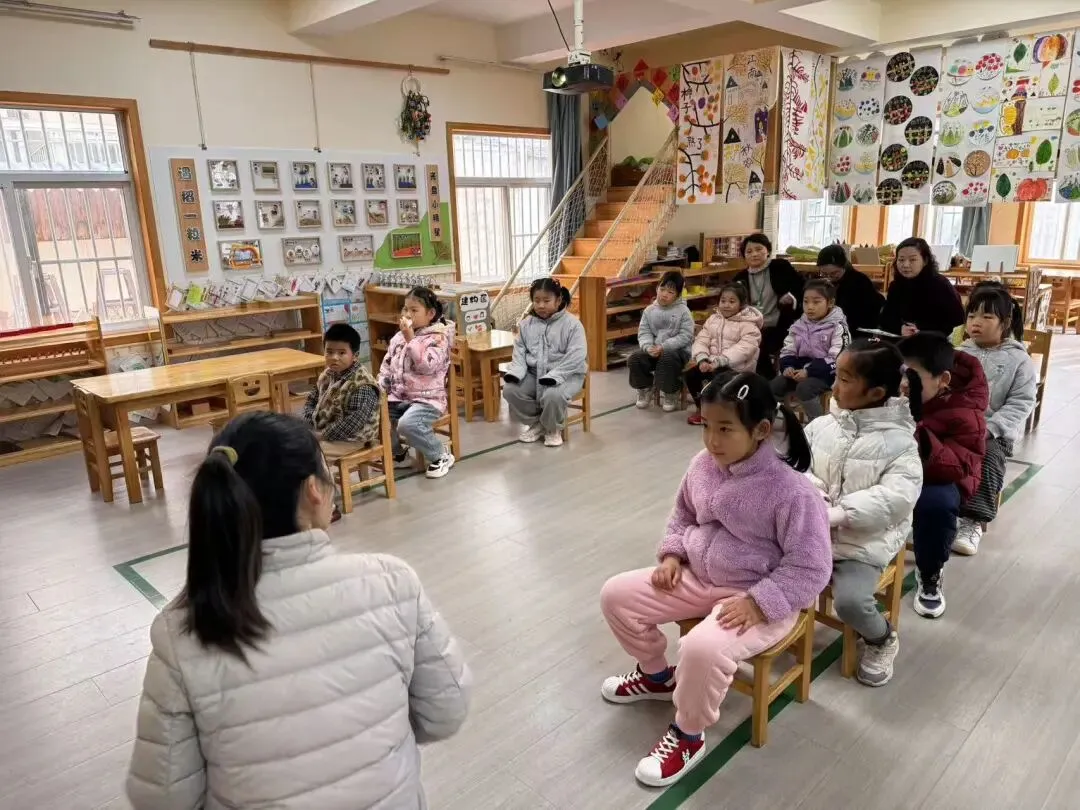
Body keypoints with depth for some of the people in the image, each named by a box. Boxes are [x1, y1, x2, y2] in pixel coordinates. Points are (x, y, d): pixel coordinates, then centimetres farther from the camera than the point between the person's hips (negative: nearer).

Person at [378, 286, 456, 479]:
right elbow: (387, 366, 19)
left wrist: (411, 339, -24)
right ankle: (398, 451, 14)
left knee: (407, 423, -34)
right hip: (398, 397, 7)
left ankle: (441, 456, -8)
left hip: (426, 398, -7)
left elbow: (427, 366, -24)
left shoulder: (437, 338, -8)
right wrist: (379, 389, 4)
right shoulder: (398, 337, 13)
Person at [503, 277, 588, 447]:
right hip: (534, 373, 5)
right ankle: (535, 423, 7)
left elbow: (576, 356, -18)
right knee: (509, 389, -17)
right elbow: (519, 351, 8)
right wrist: (517, 371, -13)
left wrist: (554, 375, -28)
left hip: (566, 374, -5)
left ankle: (553, 429, -2)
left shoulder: (572, 324, -11)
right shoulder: (526, 324, 5)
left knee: (553, 395, -36)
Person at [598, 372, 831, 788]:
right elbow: (682, 515, 14)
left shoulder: (792, 490, -24)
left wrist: (758, 603, -26)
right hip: (697, 577, 7)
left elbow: (810, 567, -19)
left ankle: (687, 737, -2)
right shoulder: (703, 465, -5)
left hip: (760, 597, -7)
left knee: (703, 648, -34)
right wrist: (672, 555, -2)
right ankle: (657, 675, 25)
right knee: (616, 595, -1)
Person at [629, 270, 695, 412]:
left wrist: (664, 347, -23)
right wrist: (648, 347, -20)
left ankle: (671, 393, -10)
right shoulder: (649, 310, 6)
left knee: (667, 359, -37)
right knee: (635, 359, -18)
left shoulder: (683, 311, -6)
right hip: (654, 350, 4)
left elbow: (685, 336, -13)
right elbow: (643, 332, 2)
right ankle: (645, 389, 8)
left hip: (678, 350, -4)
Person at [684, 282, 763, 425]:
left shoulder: (748, 325, -9)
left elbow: (744, 349, -23)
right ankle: (702, 409, 10)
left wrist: (718, 362, -31)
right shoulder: (713, 319, 10)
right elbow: (701, 340, 3)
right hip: (712, 364, 6)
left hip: (737, 367, -6)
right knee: (690, 375, -10)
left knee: (716, 378, -30)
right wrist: (703, 359, -18)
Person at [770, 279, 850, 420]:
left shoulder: (838, 327, -9)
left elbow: (838, 360, -17)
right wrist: (787, 367, -12)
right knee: (773, 386, -15)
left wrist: (809, 371, -24)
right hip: (800, 370, 6)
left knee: (804, 388, -33)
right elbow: (787, 351, 12)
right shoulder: (798, 325, 9)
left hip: (825, 373, -6)